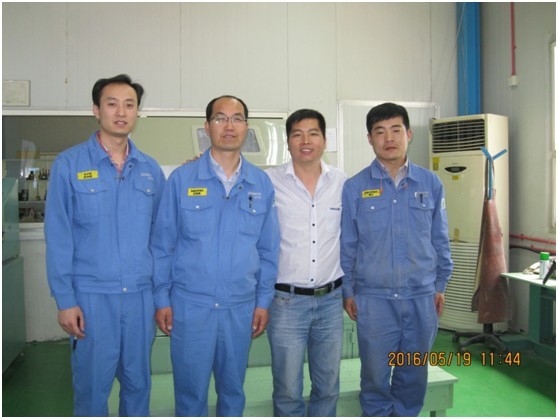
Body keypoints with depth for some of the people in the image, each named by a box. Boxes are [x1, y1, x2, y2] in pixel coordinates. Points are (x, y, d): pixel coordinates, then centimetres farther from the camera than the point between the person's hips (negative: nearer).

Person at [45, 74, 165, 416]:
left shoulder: (151, 170, 6)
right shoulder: (69, 164, -4)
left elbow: (159, 235, 9)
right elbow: (58, 237, -5)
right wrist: (65, 300, -8)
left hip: (141, 295, 3)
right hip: (92, 295, -3)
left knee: (138, 383, 15)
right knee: (92, 386, 9)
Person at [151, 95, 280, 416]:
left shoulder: (262, 184, 2)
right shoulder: (181, 179, -3)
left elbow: (268, 249, 6)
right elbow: (163, 244, -1)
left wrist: (264, 301, 3)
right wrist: (162, 299, -2)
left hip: (241, 307, 2)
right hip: (190, 304, -2)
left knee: (233, 388, 18)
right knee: (191, 389, 10)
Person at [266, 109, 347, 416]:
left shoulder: (343, 183, 3)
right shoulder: (268, 182, -6)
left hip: (331, 299, 3)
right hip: (286, 300, -3)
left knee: (328, 386, 15)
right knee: (288, 391, 7)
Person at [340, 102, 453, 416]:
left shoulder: (431, 184, 2)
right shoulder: (355, 187, -3)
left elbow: (440, 240, 8)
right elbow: (347, 245, 1)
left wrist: (440, 285, 8)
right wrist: (348, 292, 2)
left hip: (422, 296, 2)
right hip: (374, 298, -2)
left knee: (414, 374, 16)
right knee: (375, 376, 8)